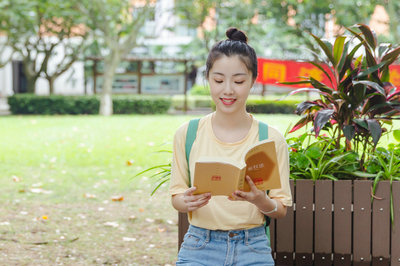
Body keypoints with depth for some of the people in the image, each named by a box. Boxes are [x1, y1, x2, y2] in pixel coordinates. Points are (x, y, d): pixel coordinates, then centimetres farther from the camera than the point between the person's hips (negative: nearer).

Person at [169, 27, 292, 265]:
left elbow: (281, 209, 3)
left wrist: (261, 201, -19)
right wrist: (187, 201, -15)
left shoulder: (271, 139, -1)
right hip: (200, 247, 0)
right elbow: (176, 196, 8)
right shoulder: (187, 134, 2)